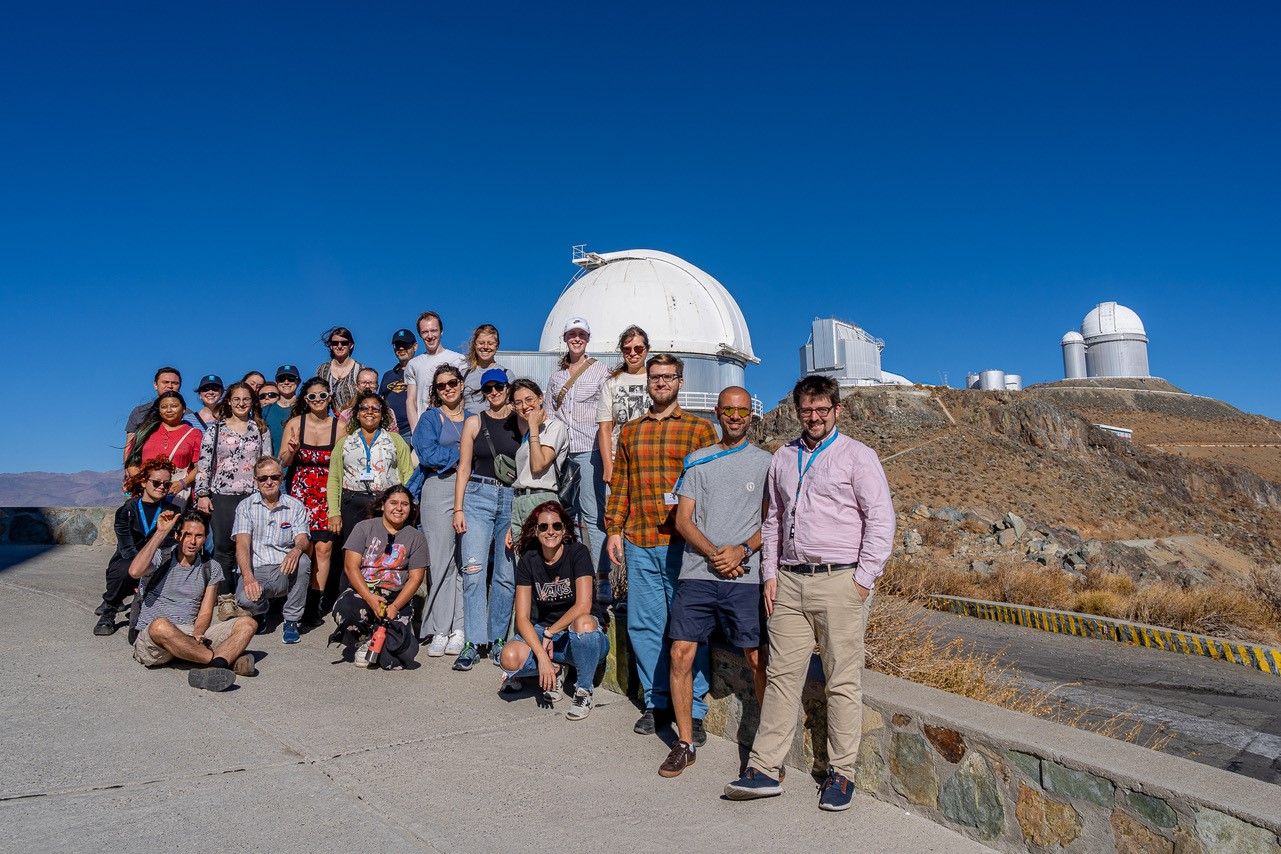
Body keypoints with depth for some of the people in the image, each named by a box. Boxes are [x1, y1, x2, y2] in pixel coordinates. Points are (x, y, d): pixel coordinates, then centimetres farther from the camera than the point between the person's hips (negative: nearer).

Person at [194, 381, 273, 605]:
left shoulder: (261, 430, 12)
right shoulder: (216, 429, 8)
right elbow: (204, 464, 5)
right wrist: (202, 494, -3)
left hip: (253, 496, 1)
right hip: (222, 496, 0)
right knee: (224, 547, -1)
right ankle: (225, 599, 5)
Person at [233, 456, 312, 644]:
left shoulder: (295, 506, 6)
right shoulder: (246, 506, 4)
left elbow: (302, 539, -6)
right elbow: (242, 544, -8)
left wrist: (297, 549, -34)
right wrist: (248, 577, -25)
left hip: (285, 572, 1)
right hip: (256, 571, -1)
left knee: (303, 561, -33)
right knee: (246, 599, -33)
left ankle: (291, 621, -15)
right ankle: (260, 611, 8)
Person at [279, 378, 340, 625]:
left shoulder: (339, 426, 0)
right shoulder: (295, 424, 1)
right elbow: (283, 462, 3)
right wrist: (292, 450, -17)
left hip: (328, 493, 0)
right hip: (300, 491, 0)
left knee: (324, 547, -6)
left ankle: (314, 605, 3)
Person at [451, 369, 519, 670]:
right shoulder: (474, 423, 8)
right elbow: (464, 468, 5)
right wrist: (458, 508, 0)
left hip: (512, 499, 0)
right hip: (478, 496, 0)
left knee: (506, 575, 4)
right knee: (473, 572, -8)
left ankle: (498, 638, 17)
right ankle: (473, 642, -2)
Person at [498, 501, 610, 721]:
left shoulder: (577, 553, -12)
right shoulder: (528, 562, -3)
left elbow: (583, 605, -22)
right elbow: (522, 617, -9)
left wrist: (549, 633, -18)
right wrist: (542, 656, -22)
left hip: (585, 638, -2)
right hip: (544, 637, 3)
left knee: (583, 622, -39)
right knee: (510, 657, -28)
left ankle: (584, 691, -13)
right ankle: (555, 671, 6)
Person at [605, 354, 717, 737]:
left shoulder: (699, 429, 4)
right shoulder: (630, 431, 15)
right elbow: (620, 485, 16)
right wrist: (614, 529, 9)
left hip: (683, 541, -4)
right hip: (639, 542, 4)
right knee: (643, 624, 8)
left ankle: (693, 709, 14)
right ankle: (656, 701, 23)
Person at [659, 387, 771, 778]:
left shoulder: (765, 462, 7)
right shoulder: (697, 461, 11)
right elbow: (683, 519, 6)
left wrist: (742, 550, -12)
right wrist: (713, 553, -9)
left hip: (745, 576, -1)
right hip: (697, 573, 2)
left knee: (758, 659, -2)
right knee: (680, 655, -2)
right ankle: (685, 743, 12)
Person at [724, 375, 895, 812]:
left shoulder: (857, 456, 0)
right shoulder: (782, 458, 15)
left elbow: (881, 520, -4)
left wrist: (863, 580, -8)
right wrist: (770, 574, 11)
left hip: (839, 582, -4)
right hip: (789, 581, 5)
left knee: (843, 681, 2)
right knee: (781, 676, 6)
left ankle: (841, 773, 15)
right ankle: (764, 768, 11)